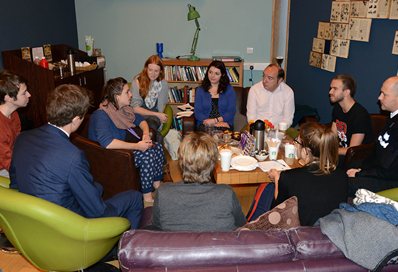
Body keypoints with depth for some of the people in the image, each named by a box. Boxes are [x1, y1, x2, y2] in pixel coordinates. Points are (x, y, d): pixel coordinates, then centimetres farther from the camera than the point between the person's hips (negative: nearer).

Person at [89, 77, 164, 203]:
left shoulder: (123, 108, 1)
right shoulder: (101, 115, -27)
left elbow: (140, 120, 13)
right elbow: (107, 143, -41)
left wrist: (146, 134, -10)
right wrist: (137, 146, -36)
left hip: (126, 145, 9)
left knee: (158, 147, -4)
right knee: (148, 155, -24)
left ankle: (157, 185, 9)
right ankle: (147, 197, -13)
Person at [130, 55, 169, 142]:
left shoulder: (163, 84, 4)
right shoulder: (137, 81, -3)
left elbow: (161, 107, 5)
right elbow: (135, 108, -9)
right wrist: (157, 114, -13)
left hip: (154, 118, 2)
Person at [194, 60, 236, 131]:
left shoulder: (229, 90, 10)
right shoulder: (200, 90, 14)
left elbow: (231, 112, 0)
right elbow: (197, 112, 5)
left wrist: (216, 120, -16)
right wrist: (206, 120, -17)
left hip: (224, 123, -1)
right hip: (205, 124, 1)